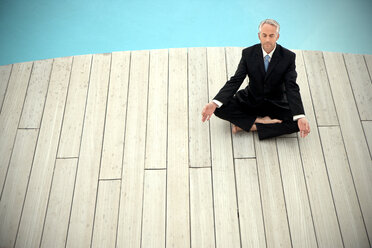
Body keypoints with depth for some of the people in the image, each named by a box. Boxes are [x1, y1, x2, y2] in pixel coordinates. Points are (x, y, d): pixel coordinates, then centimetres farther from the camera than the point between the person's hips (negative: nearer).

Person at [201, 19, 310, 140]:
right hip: (250, 101, 0)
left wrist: (300, 117, -36)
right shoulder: (248, 53, -9)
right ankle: (260, 120, -20)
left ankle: (252, 126, -21)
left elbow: (292, 88, -18)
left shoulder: (288, 57, -12)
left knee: (297, 123, -29)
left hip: (276, 104, 0)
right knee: (220, 107, -24)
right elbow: (235, 81, -14)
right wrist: (214, 103, -31)